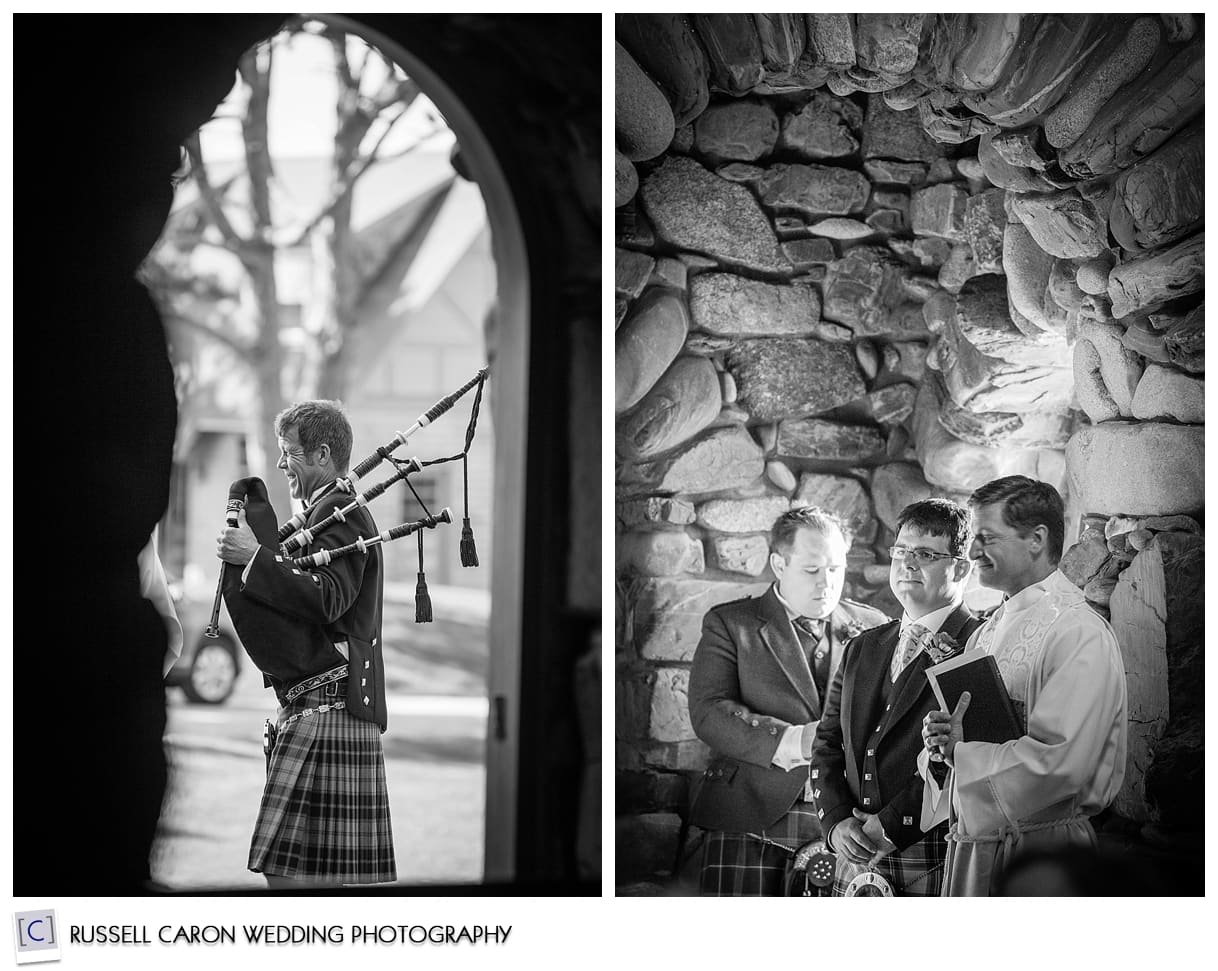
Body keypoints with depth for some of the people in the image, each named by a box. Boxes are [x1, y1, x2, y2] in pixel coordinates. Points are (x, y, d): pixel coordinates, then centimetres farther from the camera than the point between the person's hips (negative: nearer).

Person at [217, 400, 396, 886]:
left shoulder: (342, 515, -9)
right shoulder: (327, 513, 22)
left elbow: (327, 598, -24)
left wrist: (256, 556, -20)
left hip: (327, 705, -10)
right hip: (314, 705, 10)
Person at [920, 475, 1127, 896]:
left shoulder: (1080, 633, -13)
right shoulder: (989, 631, 15)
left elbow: (1060, 763, -22)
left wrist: (961, 752, -13)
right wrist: (940, 742, -7)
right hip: (968, 847, 8)